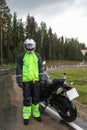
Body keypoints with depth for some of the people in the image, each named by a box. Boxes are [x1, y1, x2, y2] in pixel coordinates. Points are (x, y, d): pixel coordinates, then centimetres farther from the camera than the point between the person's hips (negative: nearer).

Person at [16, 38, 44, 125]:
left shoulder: (37, 56, 11)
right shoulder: (22, 56, 3)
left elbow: (40, 68, 12)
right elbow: (18, 69, 1)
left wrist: (42, 79, 7)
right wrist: (19, 81, -5)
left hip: (36, 80, 3)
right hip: (26, 81, -2)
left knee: (36, 98, 10)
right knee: (27, 99, 2)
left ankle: (36, 114, 22)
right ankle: (26, 116, 12)